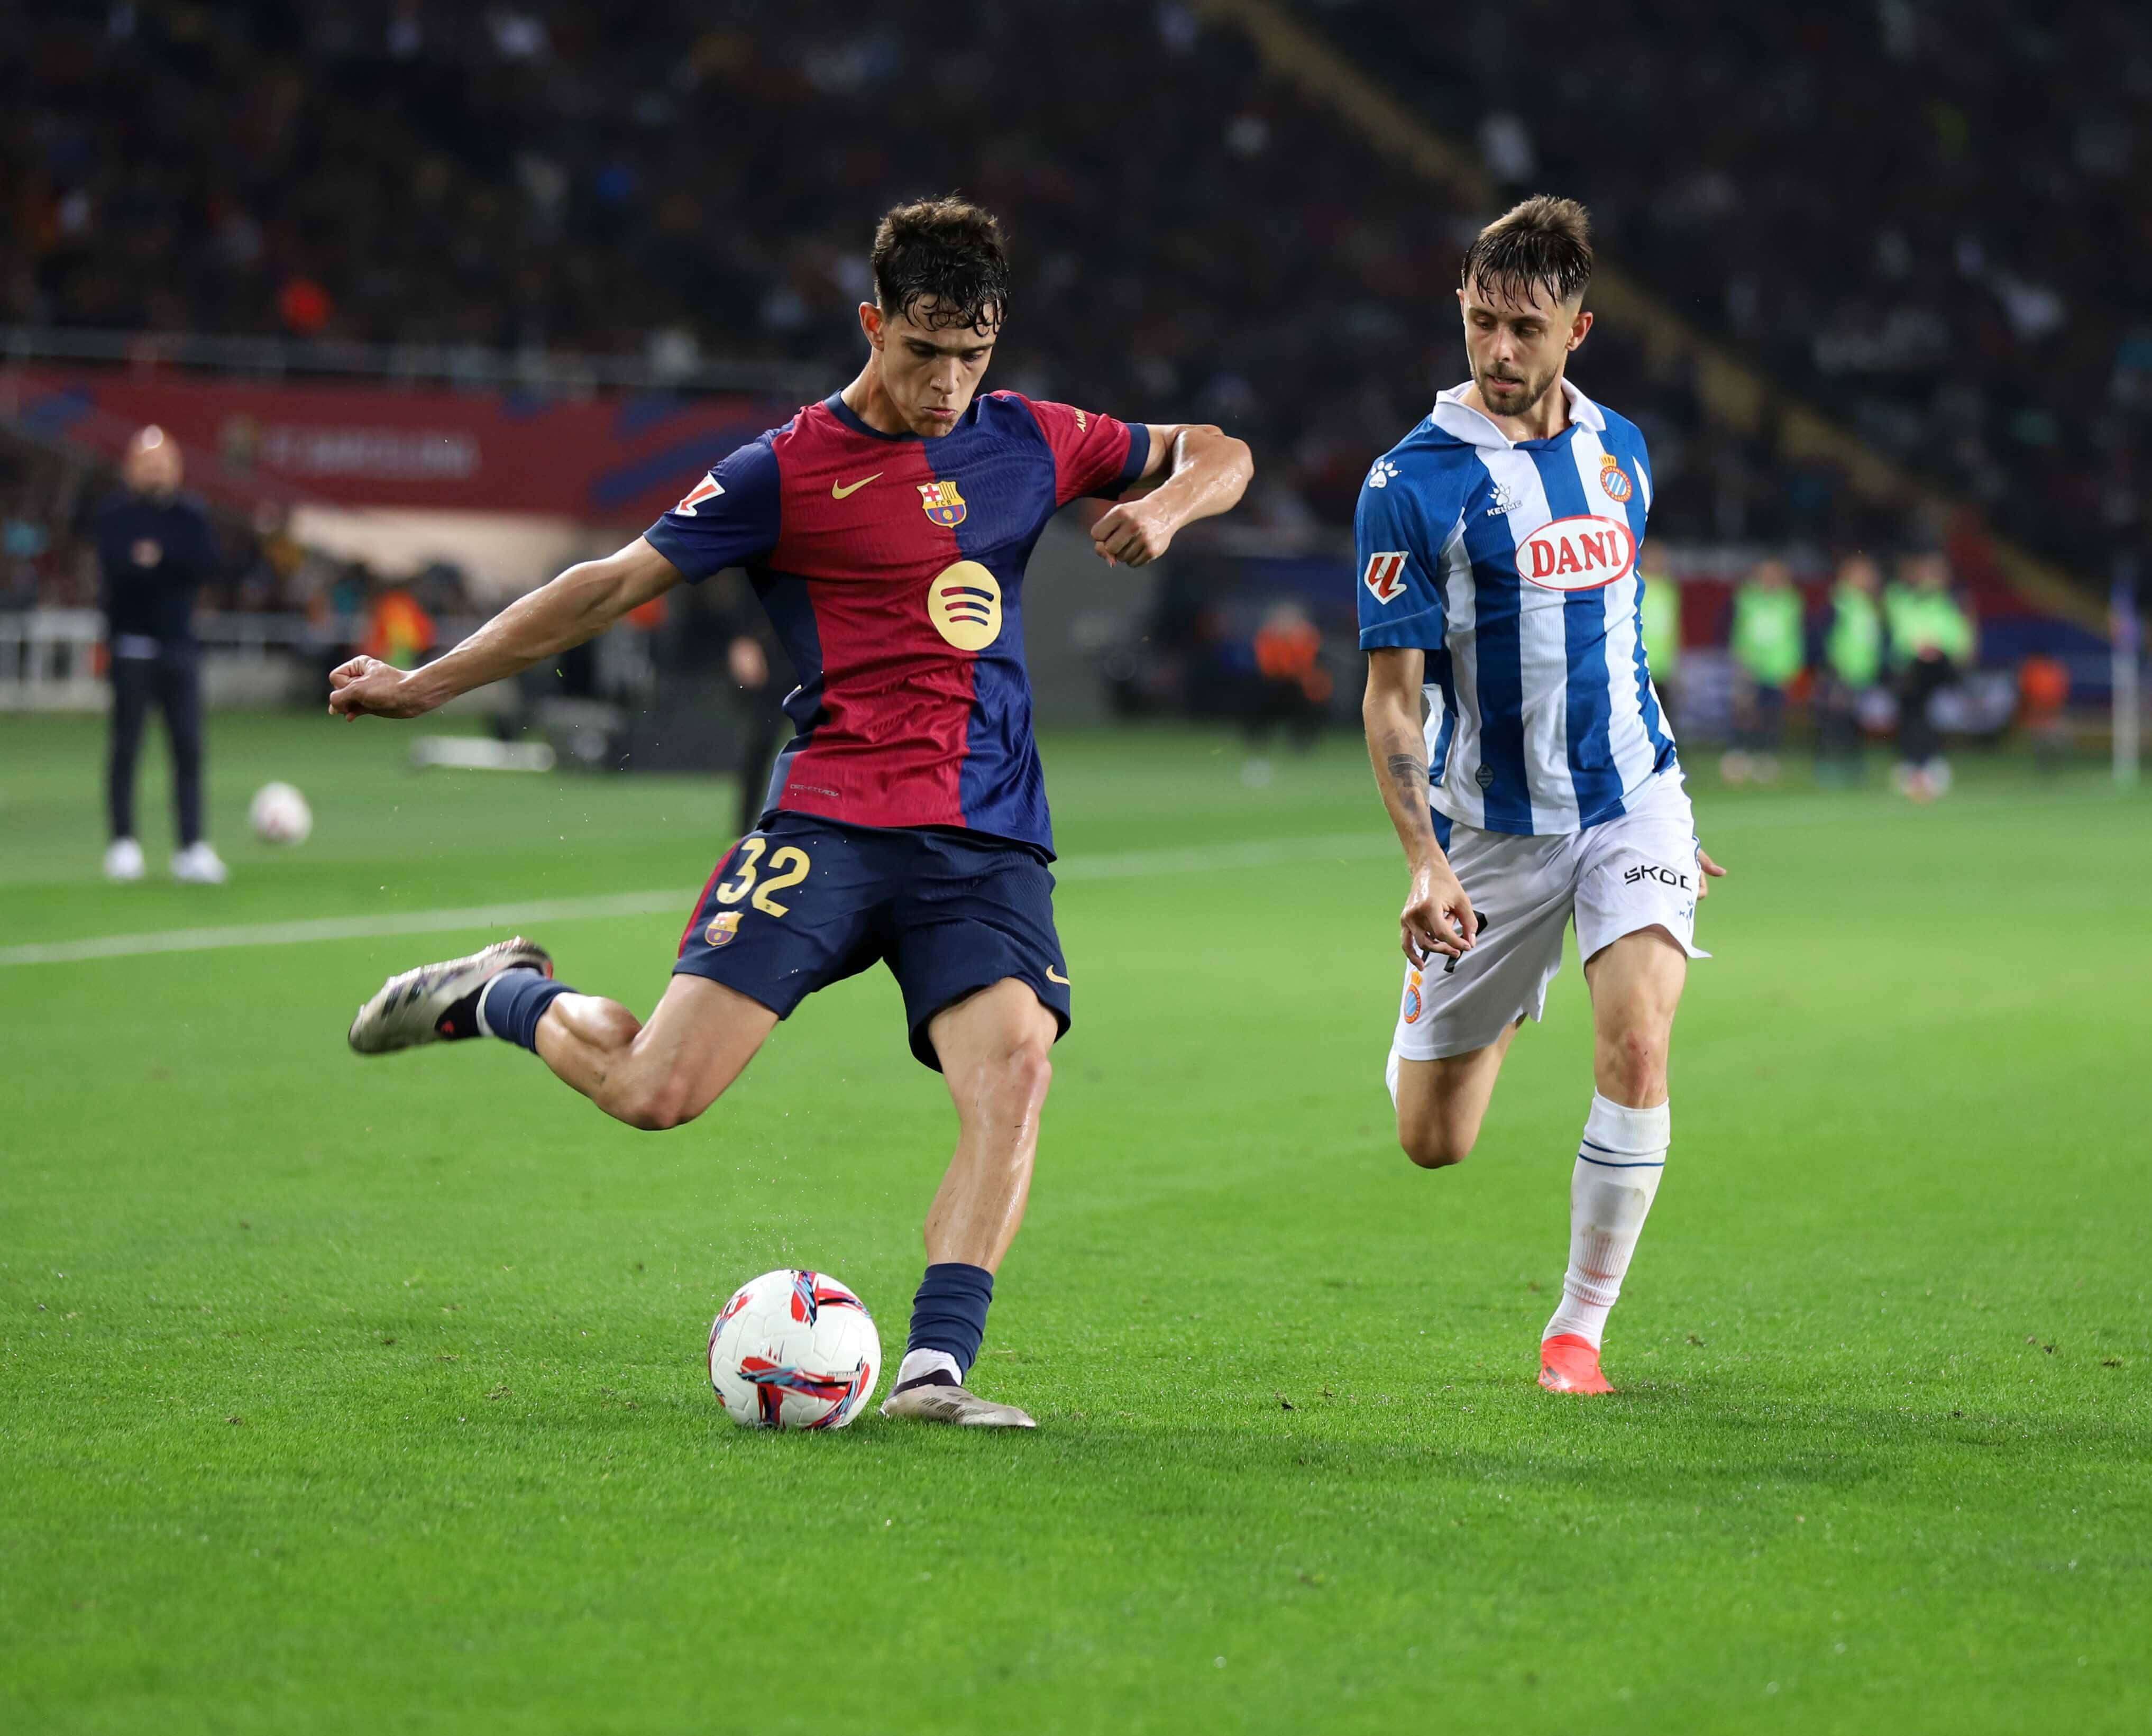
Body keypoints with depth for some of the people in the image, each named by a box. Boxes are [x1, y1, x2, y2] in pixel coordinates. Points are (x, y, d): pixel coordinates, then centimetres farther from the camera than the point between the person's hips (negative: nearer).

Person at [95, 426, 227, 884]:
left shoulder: (190, 515, 10)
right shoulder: (114, 514, 1)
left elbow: (211, 564, -3)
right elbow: (113, 563, -14)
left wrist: (158, 559, -13)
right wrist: (175, 567, -19)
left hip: (179, 644, 3)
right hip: (132, 644, -3)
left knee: (188, 746, -3)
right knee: (126, 746, -2)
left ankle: (192, 847, -3)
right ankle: (123, 843, 5)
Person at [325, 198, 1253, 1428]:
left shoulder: (1027, 443, 12)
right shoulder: (790, 470, -1)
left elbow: (1219, 455, 25)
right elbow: (616, 584, 3)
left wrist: (1165, 507, 1)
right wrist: (427, 684, 3)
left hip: (989, 845, 3)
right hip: (829, 821, -3)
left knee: (1016, 1066, -25)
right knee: (656, 1094, -14)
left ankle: (935, 1370, -27)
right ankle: (505, 997, 18)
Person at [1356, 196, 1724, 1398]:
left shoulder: (1620, 450, 5)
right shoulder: (1413, 483, -11)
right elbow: (1392, 694, -12)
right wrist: (1425, 864, -24)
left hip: (1630, 800, 2)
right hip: (1491, 829, -2)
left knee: (1636, 1044, -22)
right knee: (1433, 1143, 4)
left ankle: (1582, 1327, -6)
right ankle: (1502, 1012, 42)